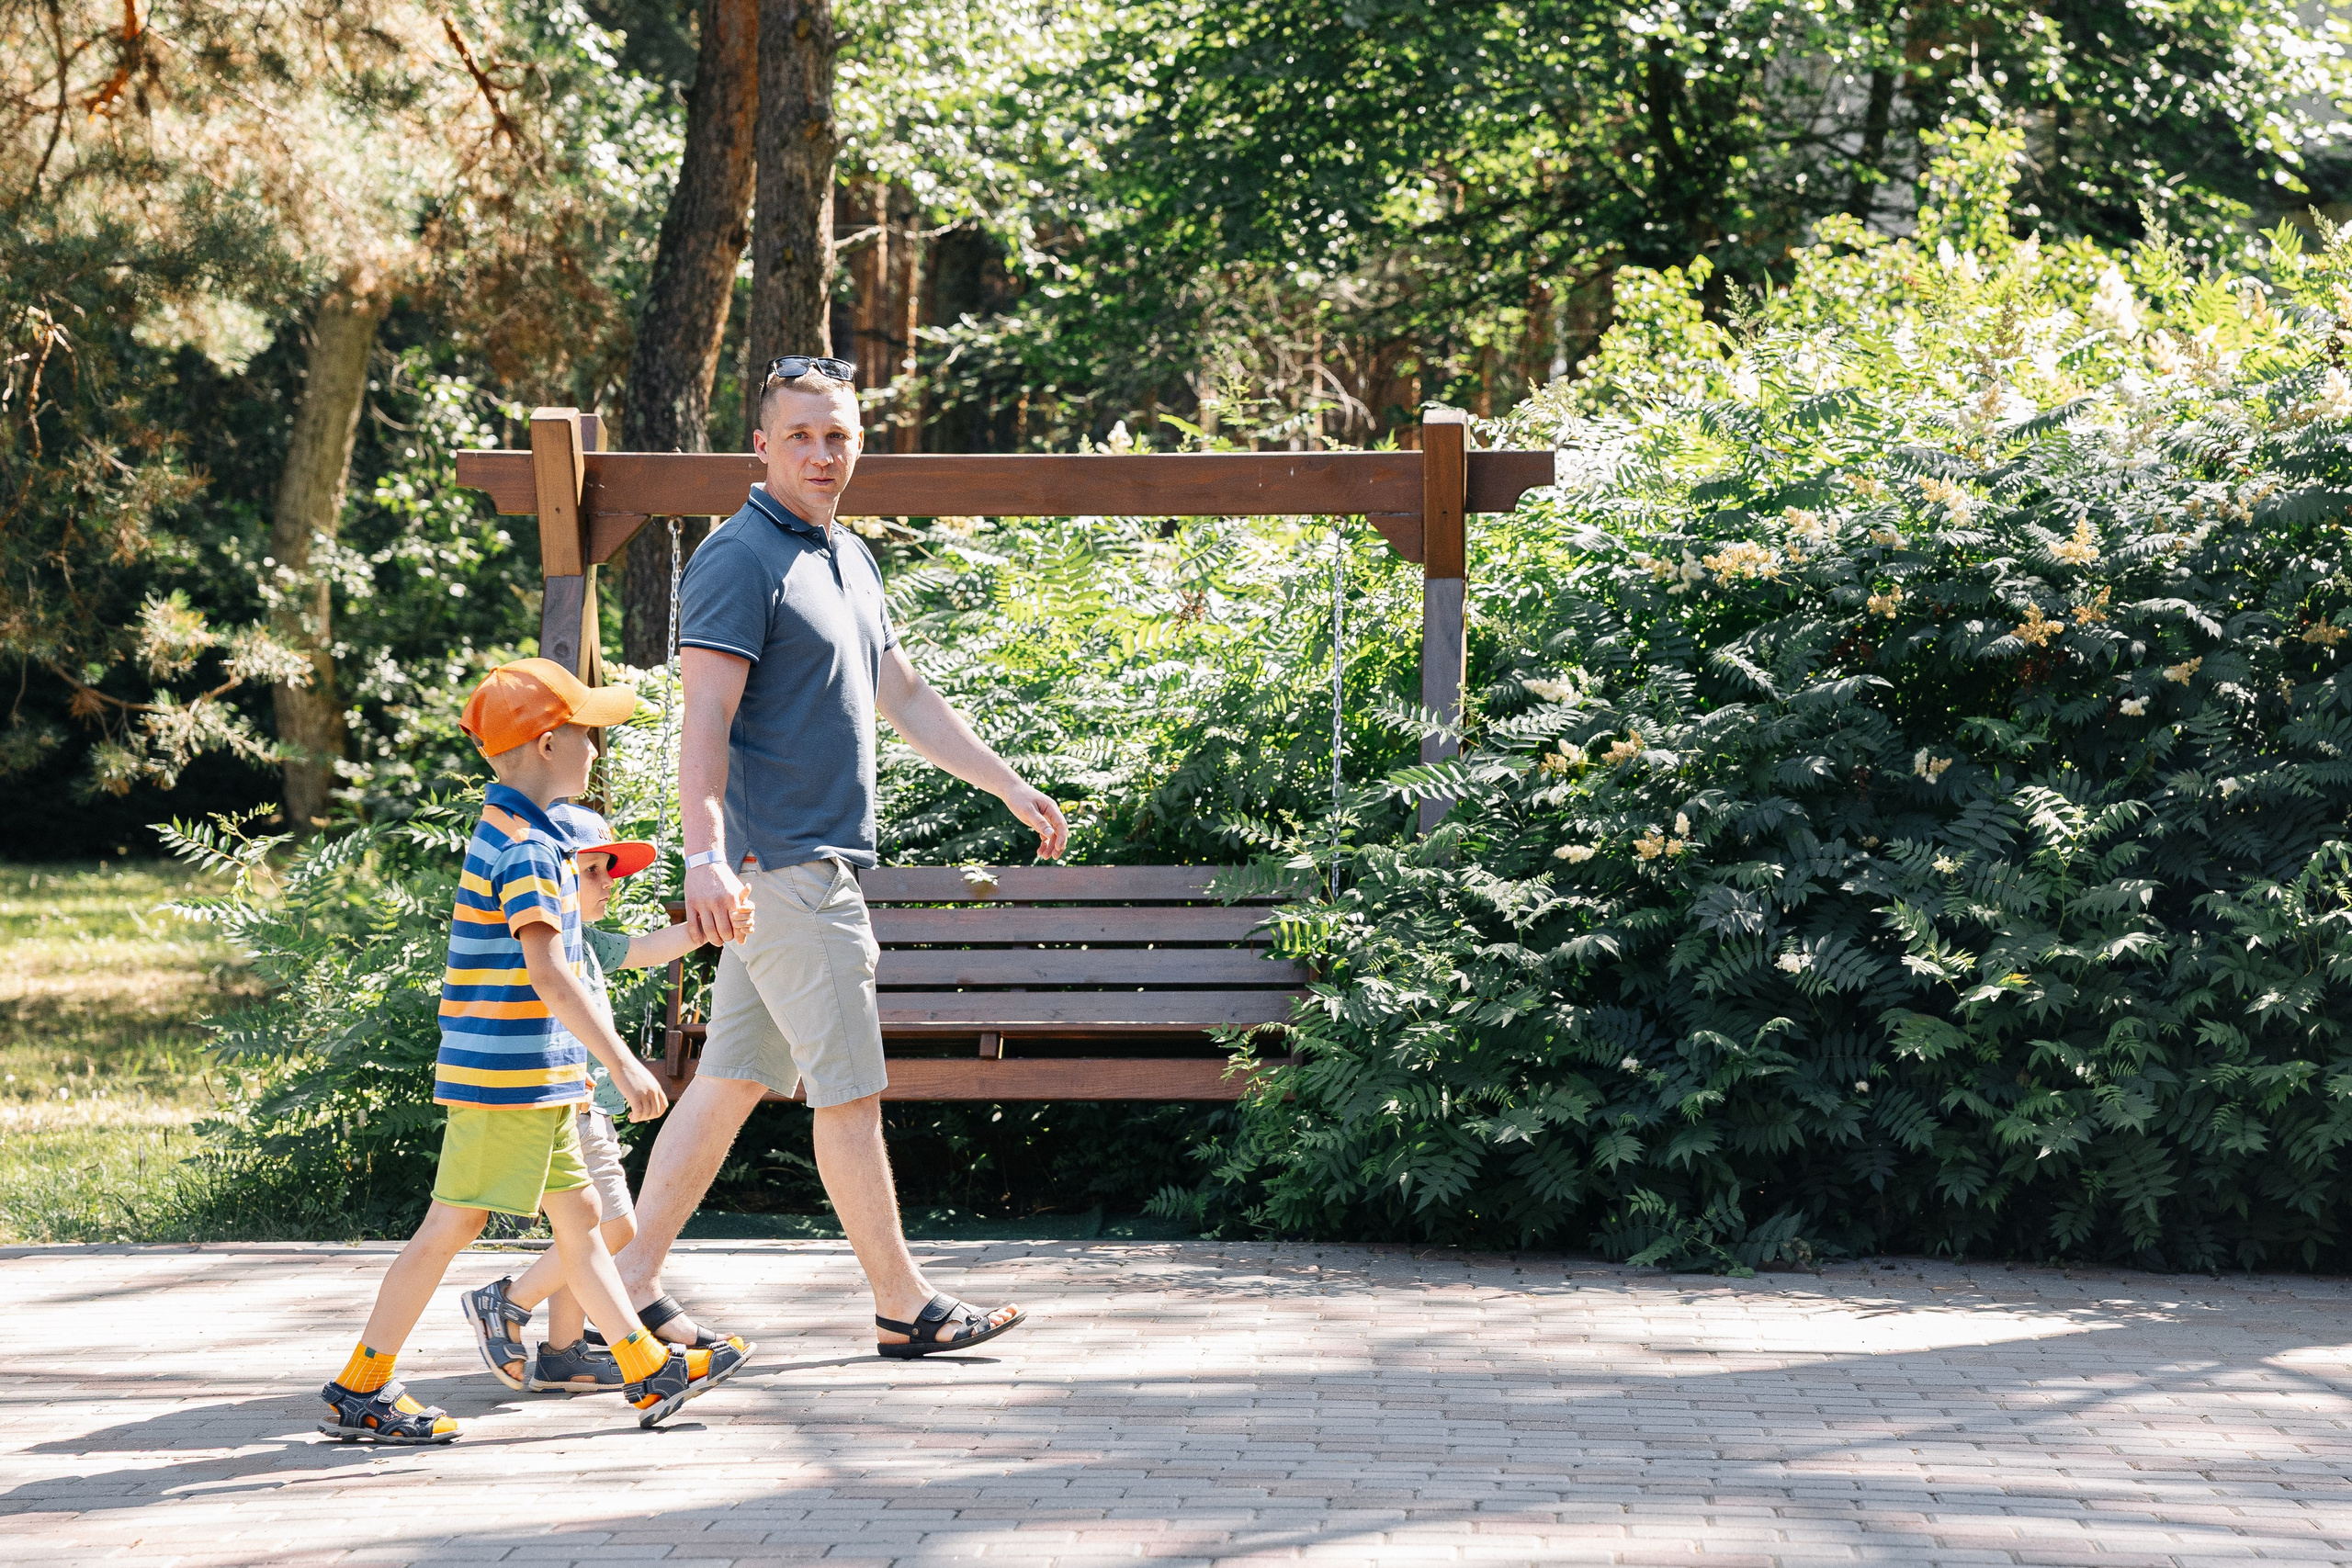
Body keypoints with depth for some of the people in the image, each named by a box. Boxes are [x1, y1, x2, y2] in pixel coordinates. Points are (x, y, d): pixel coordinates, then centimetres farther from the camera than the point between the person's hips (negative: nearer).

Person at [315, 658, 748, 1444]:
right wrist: (622, 1063, -27)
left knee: (577, 1216, 12)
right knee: (450, 1227, -4)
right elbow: (549, 974, -25)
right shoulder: (525, 848, -17)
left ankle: (651, 1373, 17)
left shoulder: (509, 832, 14)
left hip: (532, 1078, 10)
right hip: (505, 1077, -10)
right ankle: (358, 1390, 2)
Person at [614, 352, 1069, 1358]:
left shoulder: (848, 557, 18)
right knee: (849, 1089, -3)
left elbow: (904, 696, 27)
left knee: (733, 1080, 9)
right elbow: (705, 717, -20)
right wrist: (704, 854, -32)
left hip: (818, 861, 9)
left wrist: (1010, 786, 27)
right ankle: (904, 1306, 5)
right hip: (781, 862, -9)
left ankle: (631, 1283, 13)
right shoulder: (740, 560, -12)